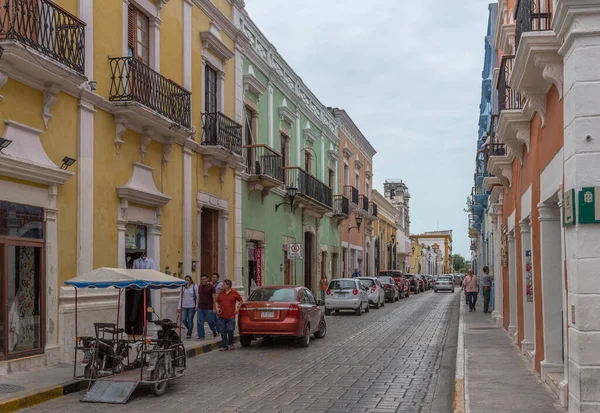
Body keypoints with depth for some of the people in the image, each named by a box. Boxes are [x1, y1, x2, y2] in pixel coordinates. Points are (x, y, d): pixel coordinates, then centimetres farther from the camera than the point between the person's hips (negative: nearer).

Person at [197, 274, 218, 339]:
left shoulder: (211, 286, -5)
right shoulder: (200, 287, 11)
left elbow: (214, 297, -7)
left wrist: (214, 307, -11)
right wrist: (197, 306, 14)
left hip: (209, 308, -5)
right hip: (200, 308, 5)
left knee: (210, 321, 4)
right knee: (200, 322, 1)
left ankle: (214, 330, 32)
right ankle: (201, 336, 8)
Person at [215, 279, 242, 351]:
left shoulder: (234, 293, 0)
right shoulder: (221, 293, 9)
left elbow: (240, 301, 8)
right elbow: (216, 301, 18)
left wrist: (237, 308, -3)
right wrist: (216, 308, 0)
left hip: (231, 316, -3)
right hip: (222, 316, 3)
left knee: (230, 330, -6)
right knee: (223, 331, 3)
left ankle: (230, 343, 17)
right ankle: (224, 346, 11)